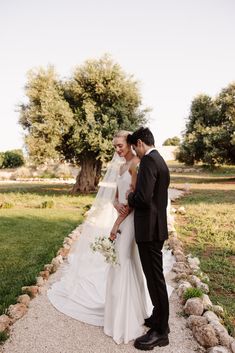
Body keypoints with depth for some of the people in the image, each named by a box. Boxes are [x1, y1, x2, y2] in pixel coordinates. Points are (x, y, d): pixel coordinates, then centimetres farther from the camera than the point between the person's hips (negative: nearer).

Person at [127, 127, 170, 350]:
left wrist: (130, 197, -6)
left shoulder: (148, 160, -17)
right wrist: (134, 199, 11)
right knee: (155, 276, 20)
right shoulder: (160, 161, 14)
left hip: (149, 229, -10)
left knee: (155, 278, 2)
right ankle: (159, 318, 37)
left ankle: (160, 331, 17)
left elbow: (143, 197, -26)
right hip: (157, 227, 10)